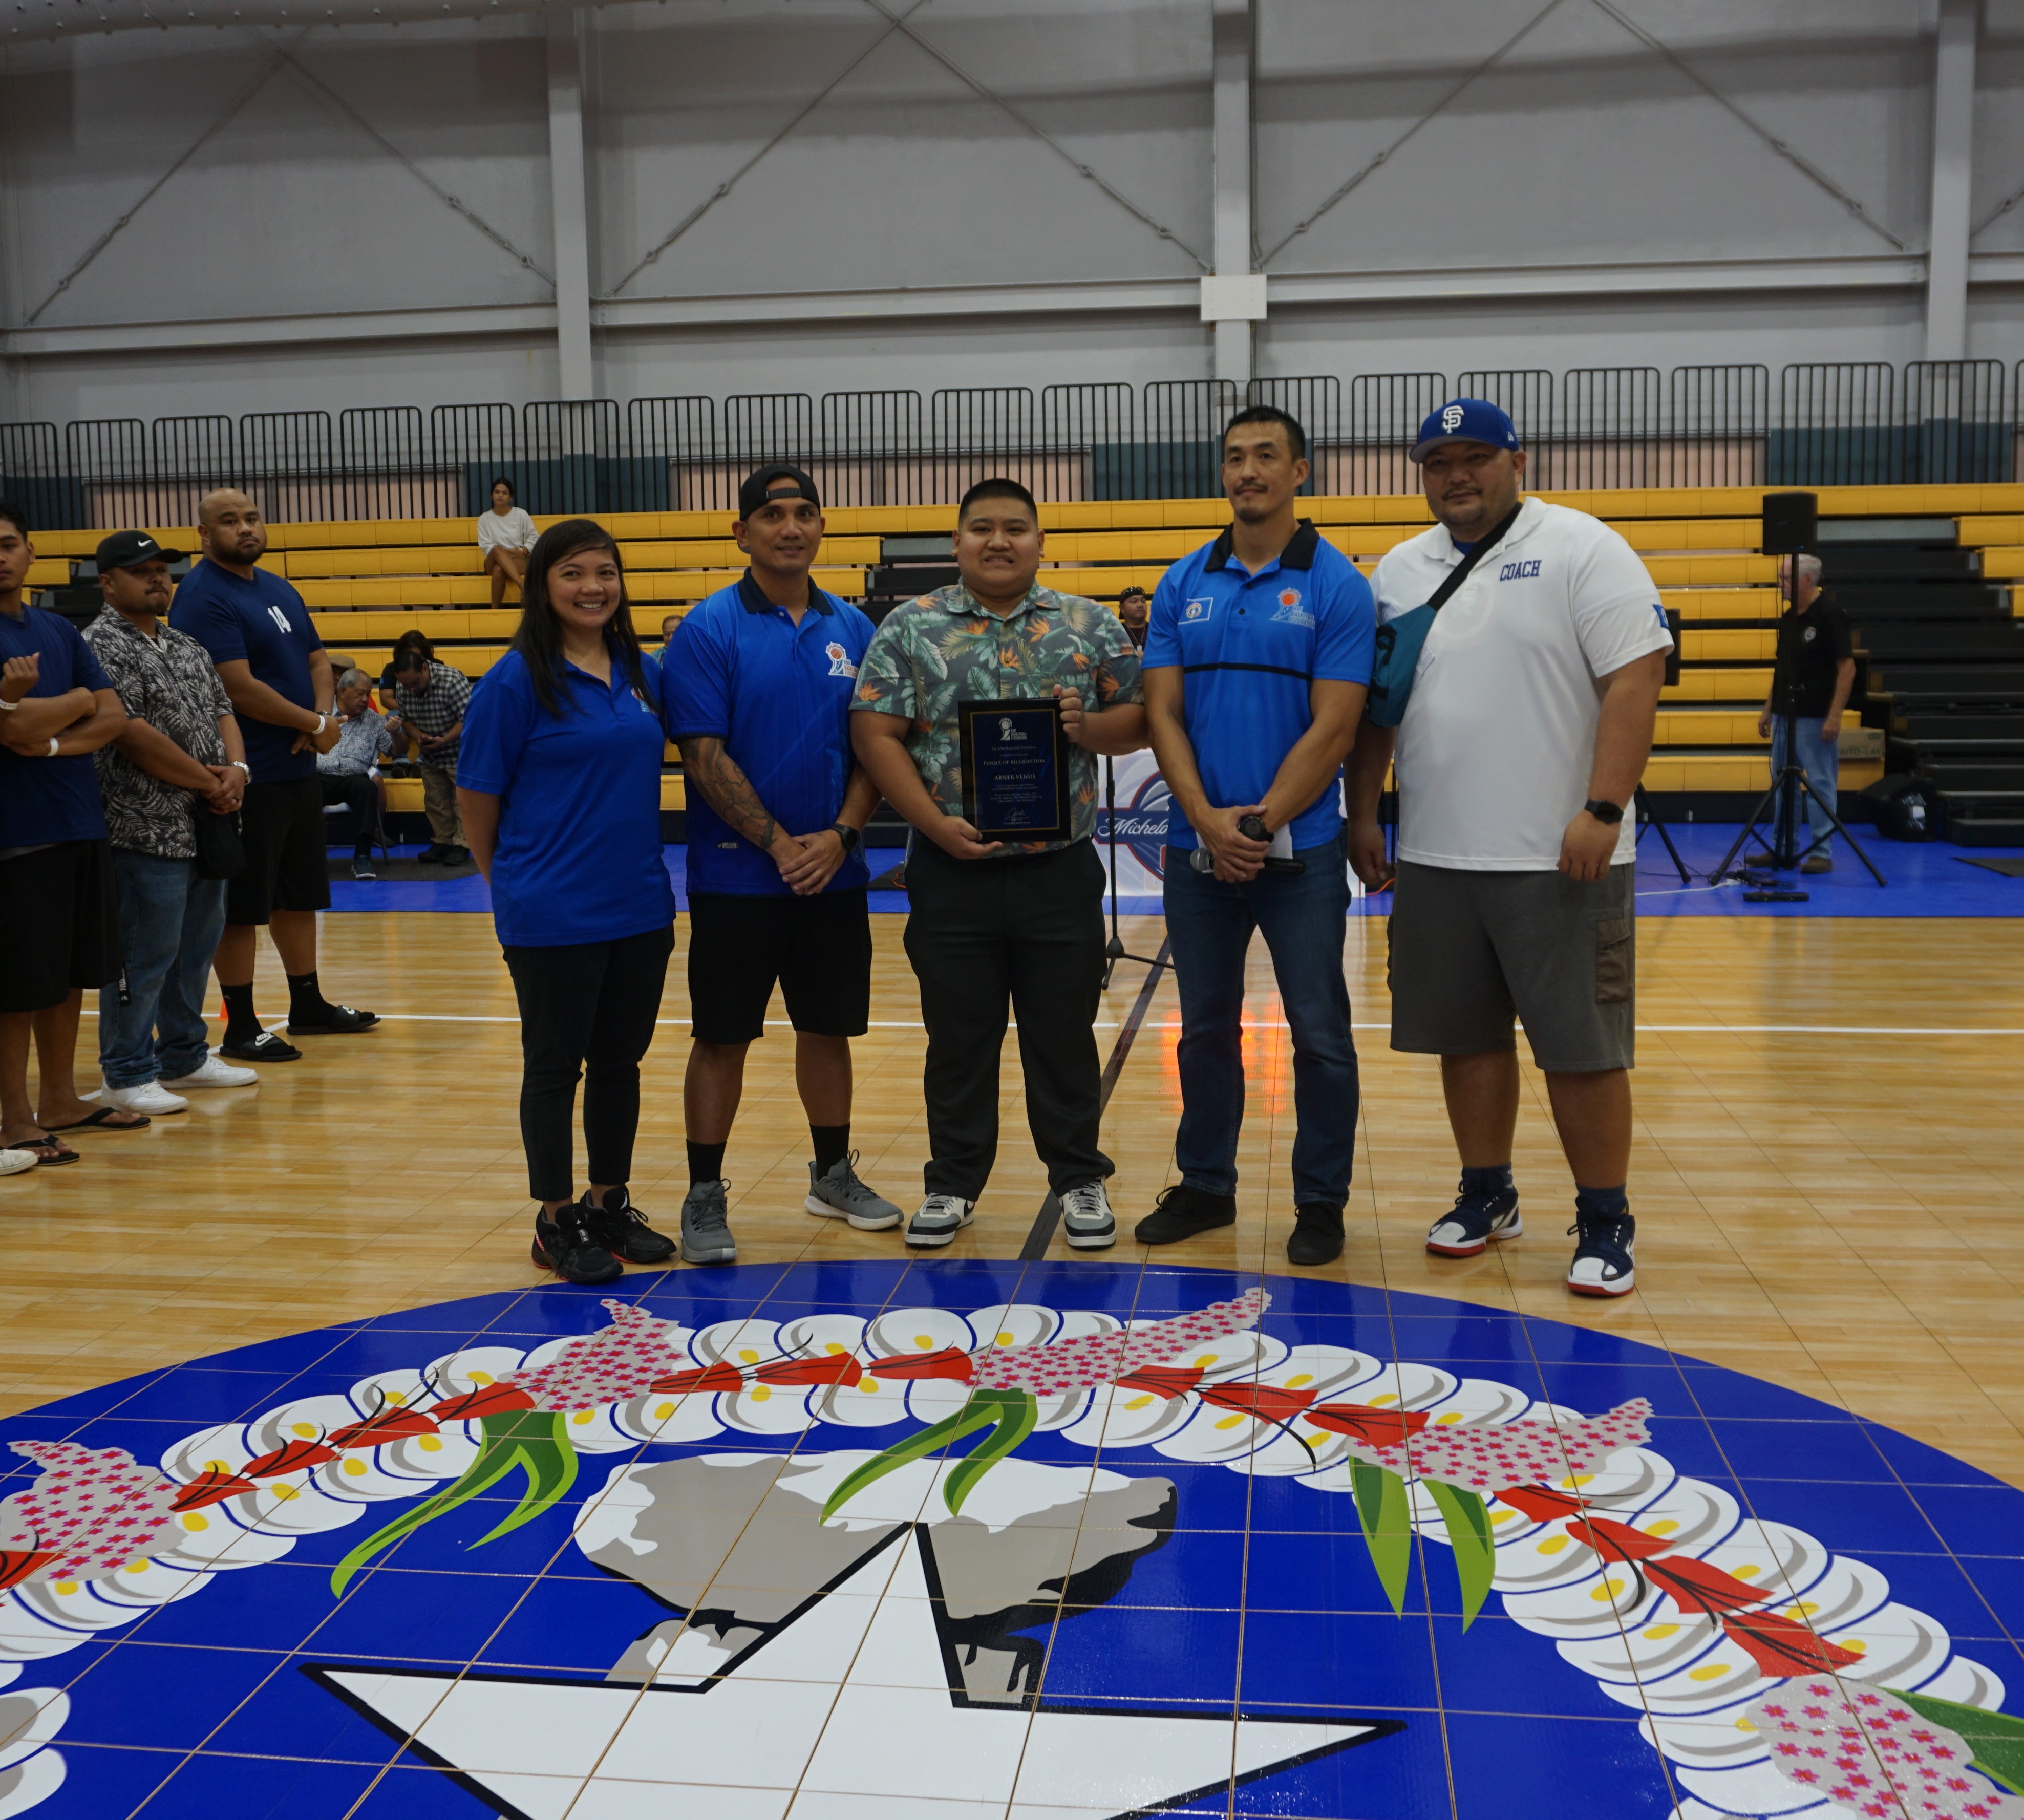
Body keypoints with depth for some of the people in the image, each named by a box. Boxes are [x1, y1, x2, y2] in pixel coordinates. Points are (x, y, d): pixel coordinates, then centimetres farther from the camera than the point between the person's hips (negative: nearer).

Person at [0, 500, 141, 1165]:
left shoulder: (59, 631, 12)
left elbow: (114, 716, 6)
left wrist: (56, 741, -11)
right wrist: (76, 701, -3)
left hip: (81, 824, 7)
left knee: (71, 976, 14)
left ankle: (60, 1102, 25)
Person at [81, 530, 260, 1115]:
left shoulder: (186, 645, 17)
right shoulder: (101, 646, -10)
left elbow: (222, 710, 16)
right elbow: (132, 734, -19)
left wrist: (236, 769, -5)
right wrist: (208, 782, -13)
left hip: (206, 826, 8)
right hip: (148, 831, -8)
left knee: (196, 947, 16)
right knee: (145, 955, -4)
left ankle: (185, 1056, 28)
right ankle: (128, 1076, 6)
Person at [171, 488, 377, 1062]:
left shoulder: (279, 589, 13)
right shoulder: (203, 598, -14)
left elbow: (317, 658, 16)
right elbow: (240, 689, -21)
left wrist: (321, 719, -4)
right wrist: (316, 725, -11)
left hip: (299, 771, 9)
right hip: (249, 778, -9)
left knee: (301, 895, 17)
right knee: (242, 907, 0)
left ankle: (308, 1006, 30)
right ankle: (240, 1029, 8)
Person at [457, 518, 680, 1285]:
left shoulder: (640, 674, 7)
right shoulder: (518, 680, -10)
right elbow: (476, 796, -5)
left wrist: (637, 865, 11)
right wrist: (514, 880, 4)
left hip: (640, 905, 5)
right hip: (552, 913, -5)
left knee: (620, 1060, 14)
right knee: (555, 1065, 6)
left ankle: (610, 1206, 28)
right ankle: (556, 1223, 18)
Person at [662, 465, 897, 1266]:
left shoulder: (853, 629, 6)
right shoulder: (708, 629, -7)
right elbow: (703, 755, -12)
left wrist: (842, 835, -10)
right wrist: (778, 843, -15)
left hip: (835, 873, 4)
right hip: (736, 876, -4)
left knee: (828, 1027, 13)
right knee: (722, 1037, 3)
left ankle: (834, 1172, 29)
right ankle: (705, 1195, 14)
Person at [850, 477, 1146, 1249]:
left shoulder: (1089, 626, 5)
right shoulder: (910, 627, 2)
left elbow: (1140, 720, 7)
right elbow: (876, 734, -3)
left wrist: (1089, 727, -14)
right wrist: (936, 823, -14)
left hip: (1059, 870, 1)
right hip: (952, 869, 0)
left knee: (1065, 1034, 9)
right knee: (958, 1038, 9)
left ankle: (1079, 1180, 23)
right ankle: (953, 1184, 23)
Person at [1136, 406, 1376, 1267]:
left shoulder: (1336, 584, -4)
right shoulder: (1182, 585, 7)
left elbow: (1333, 728, -10)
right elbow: (1162, 714, 2)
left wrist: (1260, 824, -14)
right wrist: (1209, 820, -11)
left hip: (1300, 849, -3)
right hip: (1197, 848, 4)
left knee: (1320, 1035, 3)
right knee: (1205, 1029, 13)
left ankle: (1322, 1201, 17)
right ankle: (1205, 1185, 27)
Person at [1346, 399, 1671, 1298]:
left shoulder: (1582, 549, -5)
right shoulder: (1399, 570, 12)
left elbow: (1635, 681, -12)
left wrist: (1602, 811, -19)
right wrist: (1362, 814, 11)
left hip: (1560, 857, -5)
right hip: (1436, 857, 5)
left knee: (1581, 1045, 0)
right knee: (1465, 1034, 13)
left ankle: (1605, 1222, 13)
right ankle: (1487, 1195, 28)